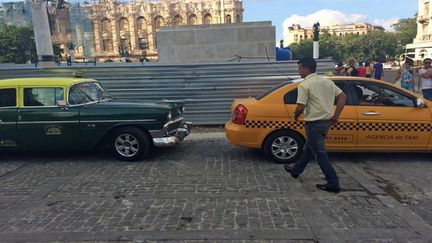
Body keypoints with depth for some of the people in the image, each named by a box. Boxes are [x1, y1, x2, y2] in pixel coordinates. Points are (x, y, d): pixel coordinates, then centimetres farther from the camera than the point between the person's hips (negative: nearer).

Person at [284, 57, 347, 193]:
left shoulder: (304, 85, -15)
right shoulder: (327, 82, 8)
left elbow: (301, 107, -20)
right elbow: (342, 97, 7)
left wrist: (296, 116, 1)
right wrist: (335, 116, 9)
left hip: (314, 123, -9)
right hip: (326, 121, 9)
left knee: (320, 154, 1)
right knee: (308, 148, 22)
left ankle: (333, 184, 6)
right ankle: (296, 170, 38)